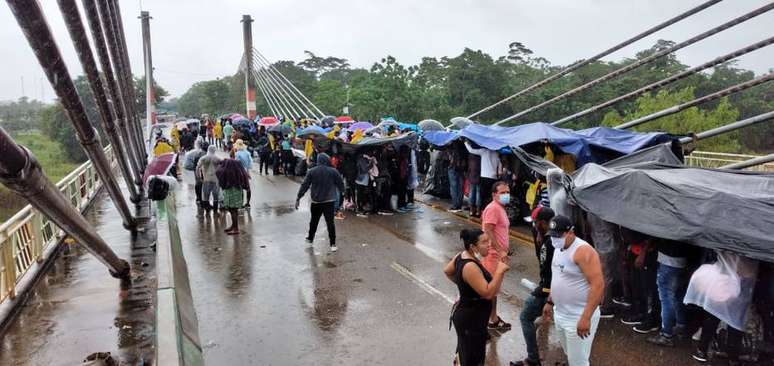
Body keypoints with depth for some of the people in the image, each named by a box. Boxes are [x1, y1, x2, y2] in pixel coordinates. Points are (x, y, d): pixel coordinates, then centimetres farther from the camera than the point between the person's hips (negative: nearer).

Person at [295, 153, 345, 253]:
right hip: (329, 201, -2)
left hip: (316, 201, 2)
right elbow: (341, 184, 3)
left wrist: (298, 198, 3)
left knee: (314, 220, 20)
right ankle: (333, 244, -5)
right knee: (330, 222, -3)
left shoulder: (311, 171, -3)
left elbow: (304, 185, -2)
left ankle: (310, 238, 38)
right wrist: (342, 191, 24)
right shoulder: (333, 171, -5)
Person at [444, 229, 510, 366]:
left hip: (467, 314, 10)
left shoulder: (462, 255, -2)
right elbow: (488, 293, -32)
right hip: (470, 319, -10)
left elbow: (447, 271, 14)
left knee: (465, 350, 31)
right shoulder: (470, 267, -31)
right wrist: (499, 272, -31)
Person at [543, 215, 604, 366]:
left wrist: (586, 318, -29)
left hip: (578, 318, -8)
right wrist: (550, 302, 20)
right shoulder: (558, 248, 7)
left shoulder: (583, 251, -22)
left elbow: (598, 285, -27)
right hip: (560, 315, 8)